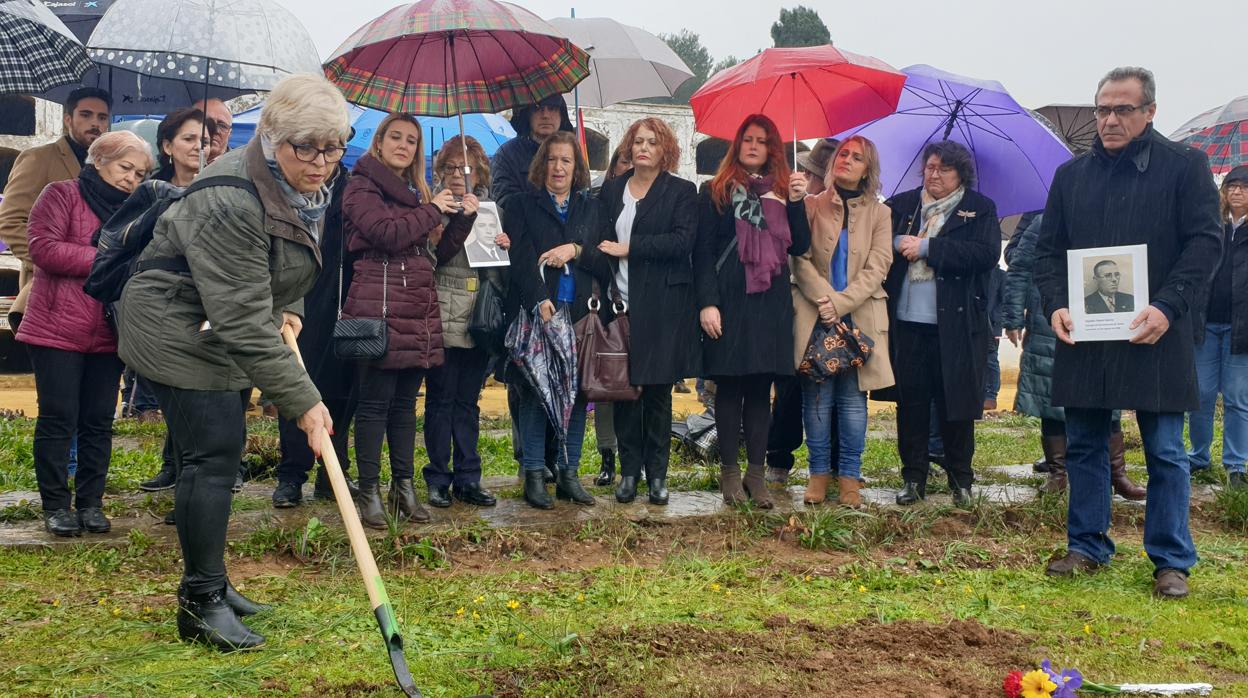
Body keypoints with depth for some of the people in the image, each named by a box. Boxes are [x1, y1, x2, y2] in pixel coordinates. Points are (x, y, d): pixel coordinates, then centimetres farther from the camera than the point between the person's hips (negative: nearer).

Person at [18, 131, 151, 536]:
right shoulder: (62, 195, -2)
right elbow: (44, 248, -14)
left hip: (107, 336, 5)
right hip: (57, 331, -5)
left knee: (99, 422, 7)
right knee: (58, 419, -1)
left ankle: (90, 504, 15)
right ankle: (56, 506, 7)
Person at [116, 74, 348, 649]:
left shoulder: (304, 185, -3)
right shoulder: (230, 204, -32)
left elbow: (293, 262, 18)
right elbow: (243, 321, -33)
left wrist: (288, 309, 0)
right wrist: (302, 401, -32)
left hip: (222, 331, 10)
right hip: (177, 331, -9)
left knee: (222, 452, 14)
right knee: (213, 456, -12)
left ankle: (207, 585, 26)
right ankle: (202, 604, -4)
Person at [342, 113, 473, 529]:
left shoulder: (417, 193, 22)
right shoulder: (362, 187, 0)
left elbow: (442, 253, 19)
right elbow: (386, 233, -17)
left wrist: (463, 217, 4)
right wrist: (432, 211, -6)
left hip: (419, 309, 7)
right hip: (378, 304, -7)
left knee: (405, 401, 10)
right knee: (375, 401, -5)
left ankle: (404, 486, 16)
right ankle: (369, 491, 0)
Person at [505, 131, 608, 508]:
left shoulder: (591, 208, 17)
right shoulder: (523, 205, 7)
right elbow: (521, 256, -6)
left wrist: (576, 250, -9)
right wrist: (540, 300, -19)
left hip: (580, 312, 3)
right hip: (536, 310, -3)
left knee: (577, 391, 2)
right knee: (535, 391, -4)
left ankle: (569, 473, 10)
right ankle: (534, 475, 1)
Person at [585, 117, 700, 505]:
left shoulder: (681, 192, 2)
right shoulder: (612, 190, 14)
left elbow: (682, 241, -11)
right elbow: (601, 241, 10)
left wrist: (628, 248, -11)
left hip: (661, 307, -3)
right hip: (621, 303, 3)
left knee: (657, 392, 2)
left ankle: (657, 474, 10)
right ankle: (629, 470, 12)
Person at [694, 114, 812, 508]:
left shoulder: (782, 191, 14)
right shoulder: (716, 192, 5)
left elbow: (800, 246, 5)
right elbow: (703, 252, -1)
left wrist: (796, 202, -6)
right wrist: (707, 302, -11)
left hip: (770, 303, 3)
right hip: (729, 301, -3)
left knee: (761, 388, 4)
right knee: (730, 387, 1)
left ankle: (756, 472, 9)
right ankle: (729, 472, 9)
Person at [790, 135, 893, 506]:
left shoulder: (879, 213, 10)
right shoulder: (812, 206, 8)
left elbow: (877, 267, 0)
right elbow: (801, 259, 1)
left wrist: (840, 302, -11)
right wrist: (825, 298, -14)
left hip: (859, 317, 1)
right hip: (815, 316, 0)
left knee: (853, 398, 0)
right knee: (818, 397, -1)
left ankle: (848, 476, 6)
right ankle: (819, 472, 8)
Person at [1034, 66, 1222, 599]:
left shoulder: (1185, 166, 1)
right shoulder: (1071, 175, 13)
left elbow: (1204, 242, -5)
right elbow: (1048, 249, 12)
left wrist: (1168, 307, -17)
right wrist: (1055, 305, -5)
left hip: (1155, 336, -4)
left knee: (1166, 453, 2)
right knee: (1084, 447, 10)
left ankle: (1171, 561, 11)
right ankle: (1087, 547, 22)